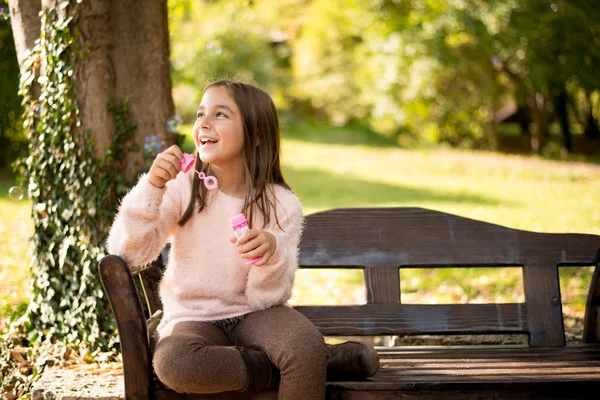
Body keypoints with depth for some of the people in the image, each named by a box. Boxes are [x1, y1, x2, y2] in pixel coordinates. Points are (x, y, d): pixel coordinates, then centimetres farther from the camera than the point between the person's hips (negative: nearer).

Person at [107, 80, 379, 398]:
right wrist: (151, 186, -26)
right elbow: (128, 253, -15)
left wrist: (272, 252, -30)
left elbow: (265, 298, -9)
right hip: (192, 320, 2)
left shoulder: (281, 205, -5)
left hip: (251, 316, -2)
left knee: (306, 348, -36)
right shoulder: (182, 188, -5)